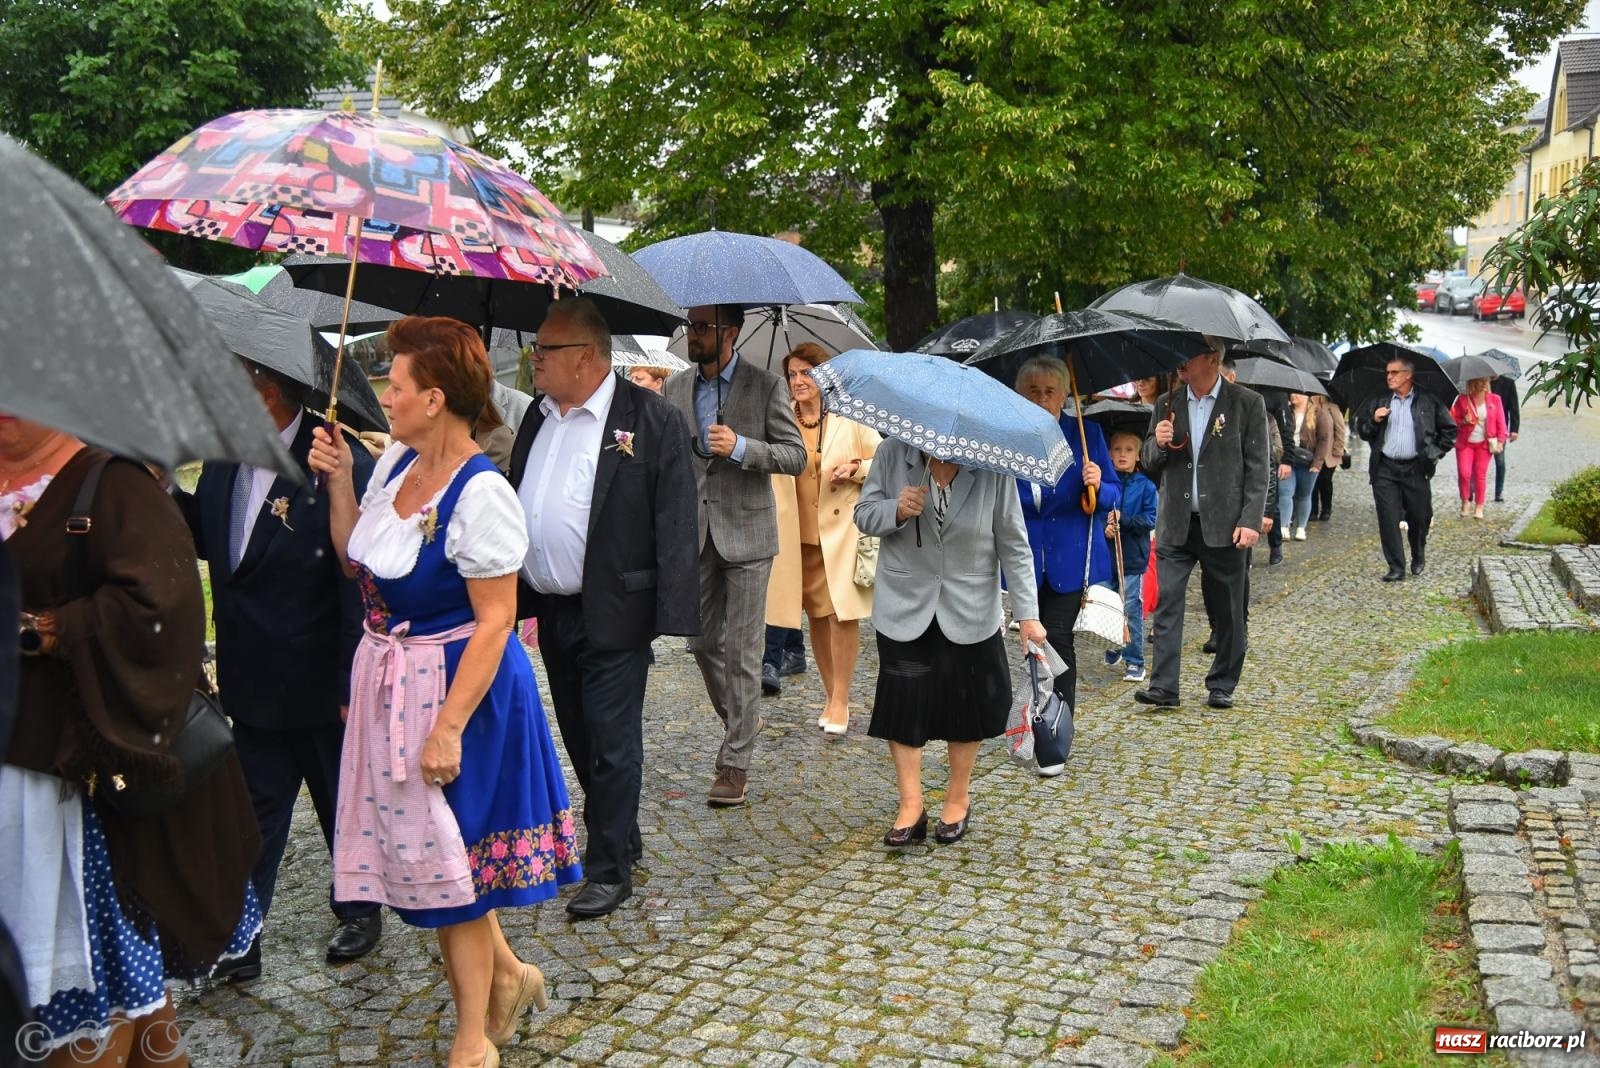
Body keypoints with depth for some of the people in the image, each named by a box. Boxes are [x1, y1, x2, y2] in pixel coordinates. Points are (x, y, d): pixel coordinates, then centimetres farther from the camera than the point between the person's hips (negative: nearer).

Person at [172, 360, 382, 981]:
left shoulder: (339, 465, -20)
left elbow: (360, 584, -19)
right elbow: (205, 536, 15)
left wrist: (354, 683, -18)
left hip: (321, 684, -6)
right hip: (252, 681, 6)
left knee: (344, 805, 15)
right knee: (254, 809, 15)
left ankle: (359, 912, 36)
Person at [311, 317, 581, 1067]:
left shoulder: (481, 494, -22)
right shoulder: (395, 462, 2)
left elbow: (494, 620, -22)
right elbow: (356, 559, 12)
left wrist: (449, 726, -23)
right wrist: (337, 481, 1)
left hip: (456, 683, -8)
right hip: (387, 680, 8)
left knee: (445, 855, 5)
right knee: (424, 848, 15)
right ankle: (505, 976, 38)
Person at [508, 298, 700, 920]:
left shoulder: (652, 420, -11)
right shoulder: (537, 418, 10)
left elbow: (675, 523, -14)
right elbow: (514, 506, 15)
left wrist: (672, 614, -19)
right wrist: (516, 595, 10)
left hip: (613, 614, -7)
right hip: (551, 610, 7)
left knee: (612, 744, 2)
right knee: (580, 739, 18)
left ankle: (609, 869, 14)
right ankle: (617, 838, 35)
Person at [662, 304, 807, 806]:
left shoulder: (765, 385, -5)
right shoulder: (675, 387, 8)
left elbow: (796, 456, -5)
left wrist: (741, 448, -20)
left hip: (746, 534, -4)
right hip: (694, 534, 5)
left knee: (741, 651, -1)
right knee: (703, 642, 12)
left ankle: (735, 762, 8)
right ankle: (741, 721, 35)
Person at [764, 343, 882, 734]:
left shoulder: (850, 417, -1)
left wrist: (855, 469, -13)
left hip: (841, 529, -3)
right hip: (798, 534, 3)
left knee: (843, 612, -7)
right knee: (816, 615, 11)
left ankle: (840, 700, 3)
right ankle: (830, 694, 24)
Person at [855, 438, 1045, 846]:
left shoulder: (991, 468, -12)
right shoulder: (893, 452, -9)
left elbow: (1014, 544, -8)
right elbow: (863, 514, -1)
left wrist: (1027, 613, -11)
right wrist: (896, 511, -24)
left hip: (970, 611, 0)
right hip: (904, 607, 1)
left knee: (966, 704, 10)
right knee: (903, 703, 0)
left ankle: (958, 800, 29)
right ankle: (911, 806, 13)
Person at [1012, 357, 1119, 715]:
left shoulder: (1088, 433, 0)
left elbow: (1113, 496, 2)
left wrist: (1097, 487, -18)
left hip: (1071, 560, -2)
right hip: (1024, 560, 2)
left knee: (1057, 639, -9)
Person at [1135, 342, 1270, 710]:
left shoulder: (1247, 403, -1)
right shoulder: (1167, 404, 9)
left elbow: (1258, 468, -3)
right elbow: (1148, 463, 13)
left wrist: (1251, 521, -11)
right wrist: (1158, 444, -10)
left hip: (1223, 525, -2)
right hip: (1176, 524, 3)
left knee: (1227, 611, 6)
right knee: (1167, 605, -4)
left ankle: (1221, 686, 19)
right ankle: (1163, 687, -1)